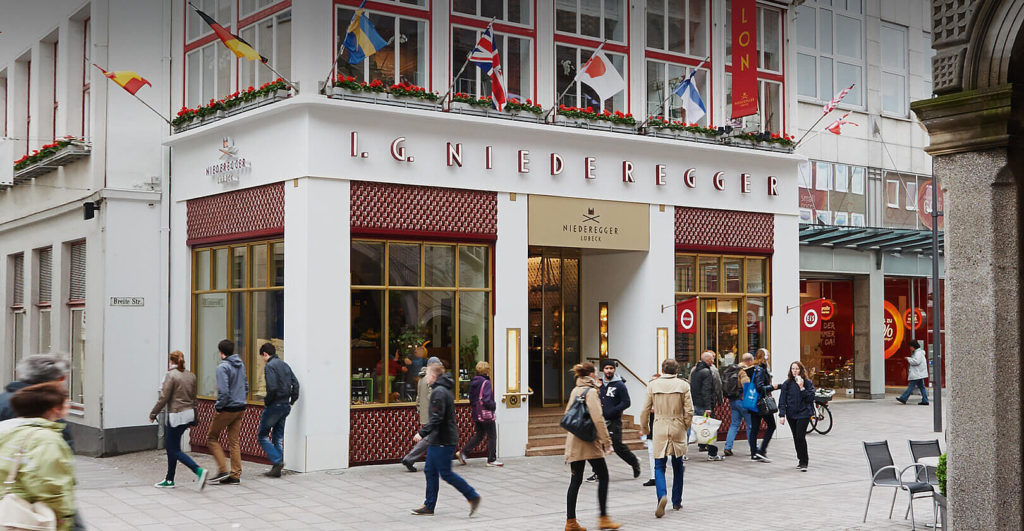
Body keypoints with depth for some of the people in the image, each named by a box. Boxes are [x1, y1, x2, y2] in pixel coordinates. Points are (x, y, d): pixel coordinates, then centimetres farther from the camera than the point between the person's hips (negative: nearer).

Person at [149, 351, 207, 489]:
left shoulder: (171, 375, -12)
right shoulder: (191, 376, 10)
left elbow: (163, 398, -14)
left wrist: (153, 414, -1)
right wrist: (193, 420, 23)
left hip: (176, 415, -8)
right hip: (189, 414, 8)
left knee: (175, 450, -2)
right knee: (169, 446, 19)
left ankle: (199, 471, -19)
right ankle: (169, 480, 23)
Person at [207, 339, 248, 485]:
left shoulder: (223, 367, -16)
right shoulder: (241, 365, 8)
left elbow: (224, 391, -23)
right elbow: (246, 386, 16)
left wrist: (218, 407, -11)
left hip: (227, 409, -7)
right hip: (240, 409, 7)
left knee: (212, 438, 8)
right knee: (234, 441, 11)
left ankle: (223, 470, 0)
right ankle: (235, 475, 10)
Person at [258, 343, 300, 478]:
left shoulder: (269, 366, -12)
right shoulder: (285, 365, 13)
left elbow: (272, 388, -22)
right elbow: (295, 384, 10)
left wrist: (266, 402, -8)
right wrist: (291, 402, 13)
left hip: (274, 406, -8)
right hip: (285, 406, 8)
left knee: (262, 435, 3)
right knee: (278, 437, 12)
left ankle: (277, 461, -10)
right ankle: (277, 469, 13)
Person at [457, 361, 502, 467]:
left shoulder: (473, 382, 8)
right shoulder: (486, 382, -16)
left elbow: (471, 398, 13)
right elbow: (486, 400, -22)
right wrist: (494, 406, -7)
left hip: (476, 414, 8)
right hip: (486, 414, -8)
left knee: (478, 436, 16)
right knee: (492, 436, 3)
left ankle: (463, 452, 7)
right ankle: (491, 460, 7)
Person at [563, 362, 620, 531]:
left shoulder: (574, 391, 11)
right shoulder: (591, 392, -12)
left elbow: (567, 415, 19)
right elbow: (598, 419, -17)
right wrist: (607, 442, -15)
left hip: (573, 442, 7)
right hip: (589, 443, -7)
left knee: (575, 480, 8)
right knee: (603, 477, 4)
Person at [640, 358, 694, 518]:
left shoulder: (653, 385, -2)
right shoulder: (683, 385, -3)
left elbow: (645, 410, 0)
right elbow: (689, 411, -5)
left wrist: (644, 428, 16)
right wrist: (685, 428, 11)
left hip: (659, 429, -1)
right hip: (677, 429, 1)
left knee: (659, 466, 2)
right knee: (677, 466, 15)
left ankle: (662, 495, -22)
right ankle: (677, 502, 22)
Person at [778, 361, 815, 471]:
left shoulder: (808, 383, -1)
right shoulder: (787, 383, 3)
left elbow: (810, 398, -9)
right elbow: (782, 400, 2)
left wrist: (802, 388, -17)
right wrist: (782, 415, -6)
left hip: (803, 413, -3)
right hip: (791, 414, 3)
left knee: (801, 437, -12)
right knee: (796, 438, 10)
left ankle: (804, 463, -7)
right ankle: (800, 459, 24)